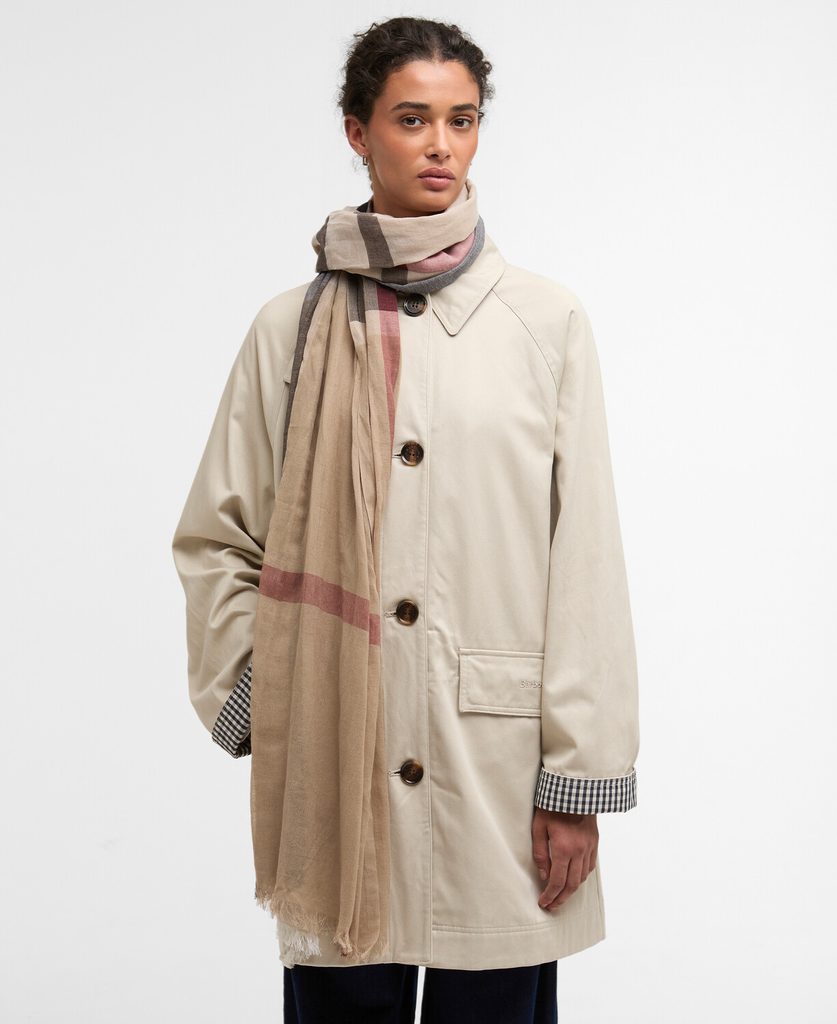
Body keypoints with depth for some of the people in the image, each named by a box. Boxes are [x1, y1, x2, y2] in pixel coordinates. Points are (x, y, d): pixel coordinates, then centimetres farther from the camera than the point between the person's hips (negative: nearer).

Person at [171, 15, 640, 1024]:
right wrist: (249, 704, -1)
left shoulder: (545, 321, 3)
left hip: (500, 759, 0)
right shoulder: (292, 326, 6)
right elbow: (214, 536, 10)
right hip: (334, 764, 1)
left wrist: (579, 776, -3)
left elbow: (585, 557, 0)